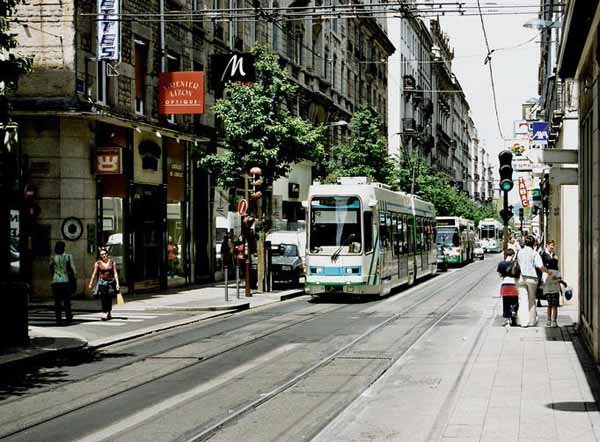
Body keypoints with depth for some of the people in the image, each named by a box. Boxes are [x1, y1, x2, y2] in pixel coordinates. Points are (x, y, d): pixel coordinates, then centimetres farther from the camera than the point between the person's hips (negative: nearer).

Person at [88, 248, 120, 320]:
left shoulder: (112, 262, 2)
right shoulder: (98, 263, 0)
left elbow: (115, 273, 0)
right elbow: (94, 274, 5)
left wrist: (117, 284, -7)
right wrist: (91, 283, 6)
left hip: (111, 282, 1)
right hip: (102, 282, -1)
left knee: (109, 299, 3)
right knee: (103, 299, -10)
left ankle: (108, 313, 16)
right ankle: (104, 313, -11)